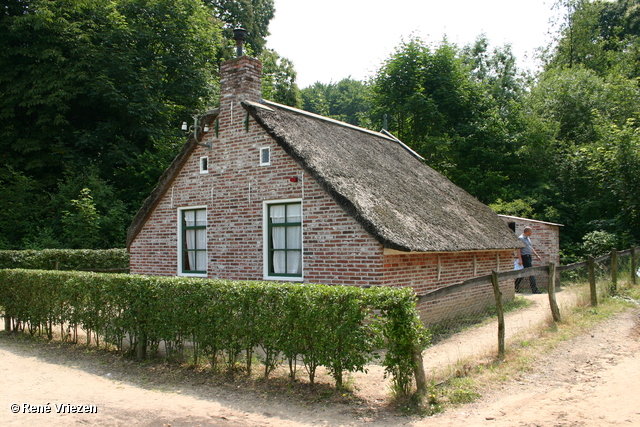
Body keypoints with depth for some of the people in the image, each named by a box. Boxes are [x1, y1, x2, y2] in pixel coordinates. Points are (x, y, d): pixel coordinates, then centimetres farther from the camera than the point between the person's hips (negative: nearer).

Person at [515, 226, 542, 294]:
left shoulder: (528, 238, 17)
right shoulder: (521, 238, -12)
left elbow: (531, 248, 26)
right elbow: (518, 249, -18)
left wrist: (537, 255, 20)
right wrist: (520, 259, -24)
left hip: (529, 257, 9)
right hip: (525, 257, -9)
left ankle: (516, 288, 17)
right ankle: (534, 290, -4)